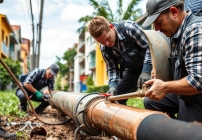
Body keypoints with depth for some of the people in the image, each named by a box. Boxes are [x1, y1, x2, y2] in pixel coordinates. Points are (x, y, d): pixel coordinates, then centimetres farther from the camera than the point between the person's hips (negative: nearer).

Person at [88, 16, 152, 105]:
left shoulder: (129, 28, -27)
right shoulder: (104, 48, -10)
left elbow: (149, 47, -24)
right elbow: (112, 69, -3)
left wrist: (146, 72, -32)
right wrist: (113, 86, -22)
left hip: (149, 65, -5)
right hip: (131, 70, 6)